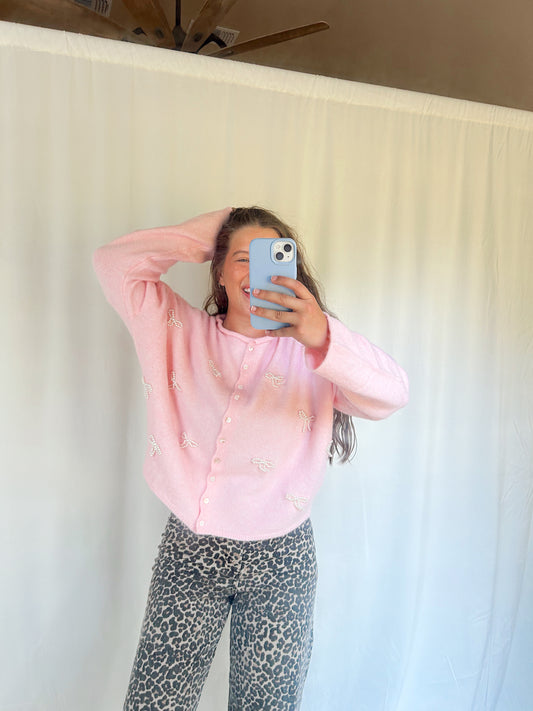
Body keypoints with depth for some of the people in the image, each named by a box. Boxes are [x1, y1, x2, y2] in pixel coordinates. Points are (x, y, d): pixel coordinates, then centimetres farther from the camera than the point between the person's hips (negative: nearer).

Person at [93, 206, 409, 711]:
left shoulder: (309, 350, -3)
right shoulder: (181, 332, 3)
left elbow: (391, 395, -19)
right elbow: (115, 262, -2)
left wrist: (323, 337, -37)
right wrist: (208, 235, -3)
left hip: (278, 559, 0)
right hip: (188, 548, 1)